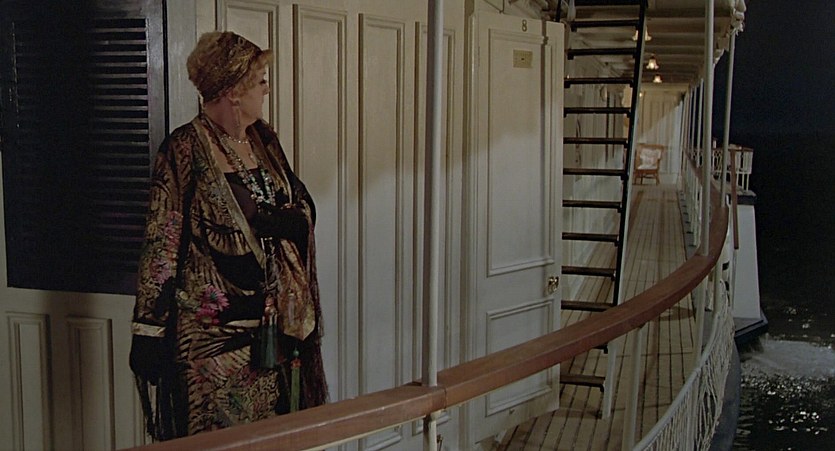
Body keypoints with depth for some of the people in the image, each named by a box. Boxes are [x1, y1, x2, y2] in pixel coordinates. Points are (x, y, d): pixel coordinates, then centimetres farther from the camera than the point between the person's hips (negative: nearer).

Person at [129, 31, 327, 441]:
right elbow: (161, 244, -13)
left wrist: (280, 221, -12)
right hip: (213, 331, -6)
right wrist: (148, 331, -15)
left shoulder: (263, 140, 10)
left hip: (276, 322, 7)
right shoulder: (185, 149, -11)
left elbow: (303, 207, 12)